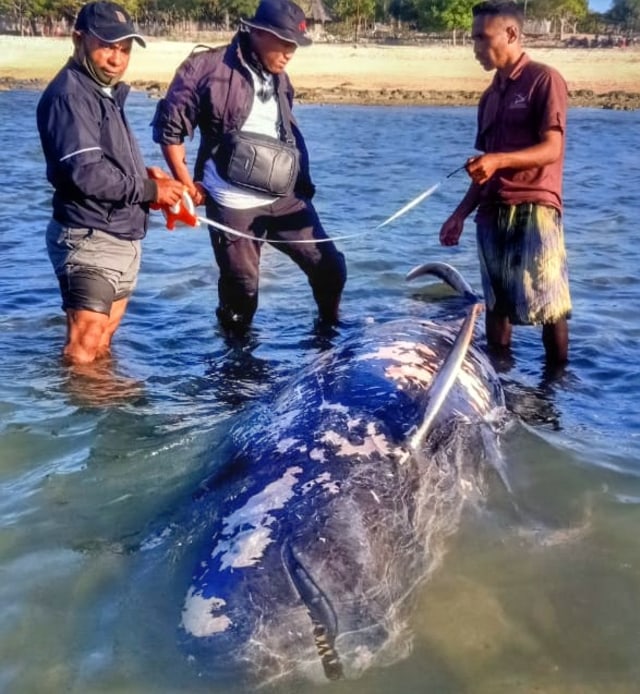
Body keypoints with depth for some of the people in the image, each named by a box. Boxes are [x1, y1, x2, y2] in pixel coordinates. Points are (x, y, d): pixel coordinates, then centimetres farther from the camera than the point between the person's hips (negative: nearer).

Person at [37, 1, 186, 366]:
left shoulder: (106, 93, 18)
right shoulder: (70, 94, -14)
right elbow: (87, 173, -23)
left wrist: (148, 179, 0)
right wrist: (150, 190, -12)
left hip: (122, 238, 10)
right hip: (90, 239, -10)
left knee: (102, 347, 18)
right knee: (82, 352, -8)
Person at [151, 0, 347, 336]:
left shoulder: (278, 78, 14)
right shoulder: (209, 66, -8)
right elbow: (169, 124, -6)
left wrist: (304, 184, 16)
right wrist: (186, 184, -6)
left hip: (286, 198, 6)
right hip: (234, 204, -6)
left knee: (330, 266, 6)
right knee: (241, 285, 3)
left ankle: (330, 329, 31)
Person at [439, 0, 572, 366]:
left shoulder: (544, 79, -3)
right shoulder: (491, 96, 18)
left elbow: (551, 149, -13)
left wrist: (500, 159, -28)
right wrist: (460, 214, 12)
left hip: (534, 209, -7)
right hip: (492, 214, 7)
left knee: (549, 306, -5)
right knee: (496, 304, 10)